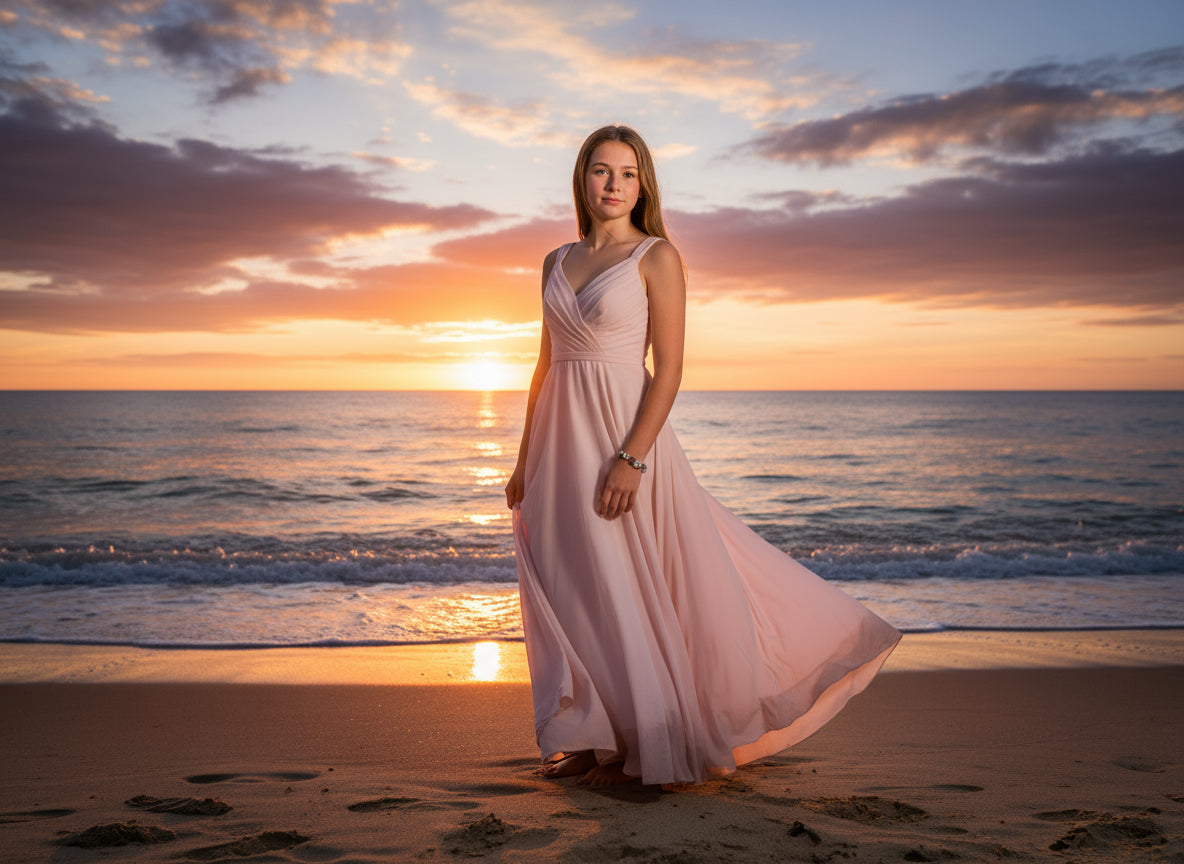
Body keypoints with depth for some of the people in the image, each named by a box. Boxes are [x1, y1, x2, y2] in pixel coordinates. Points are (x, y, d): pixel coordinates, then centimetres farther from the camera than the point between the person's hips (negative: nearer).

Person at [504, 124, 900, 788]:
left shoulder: (657, 256, -4)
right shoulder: (558, 262, 13)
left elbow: (669, 370, -11)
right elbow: (546, 366, 15)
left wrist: (630, 457, -21)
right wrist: (524, 460, 12)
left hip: (623, 431, -6)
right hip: (560, 443, 6)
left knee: (627, 589, 0)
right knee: (572, 594, 10)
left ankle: (642, 744, 17)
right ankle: (598, 735, 24)